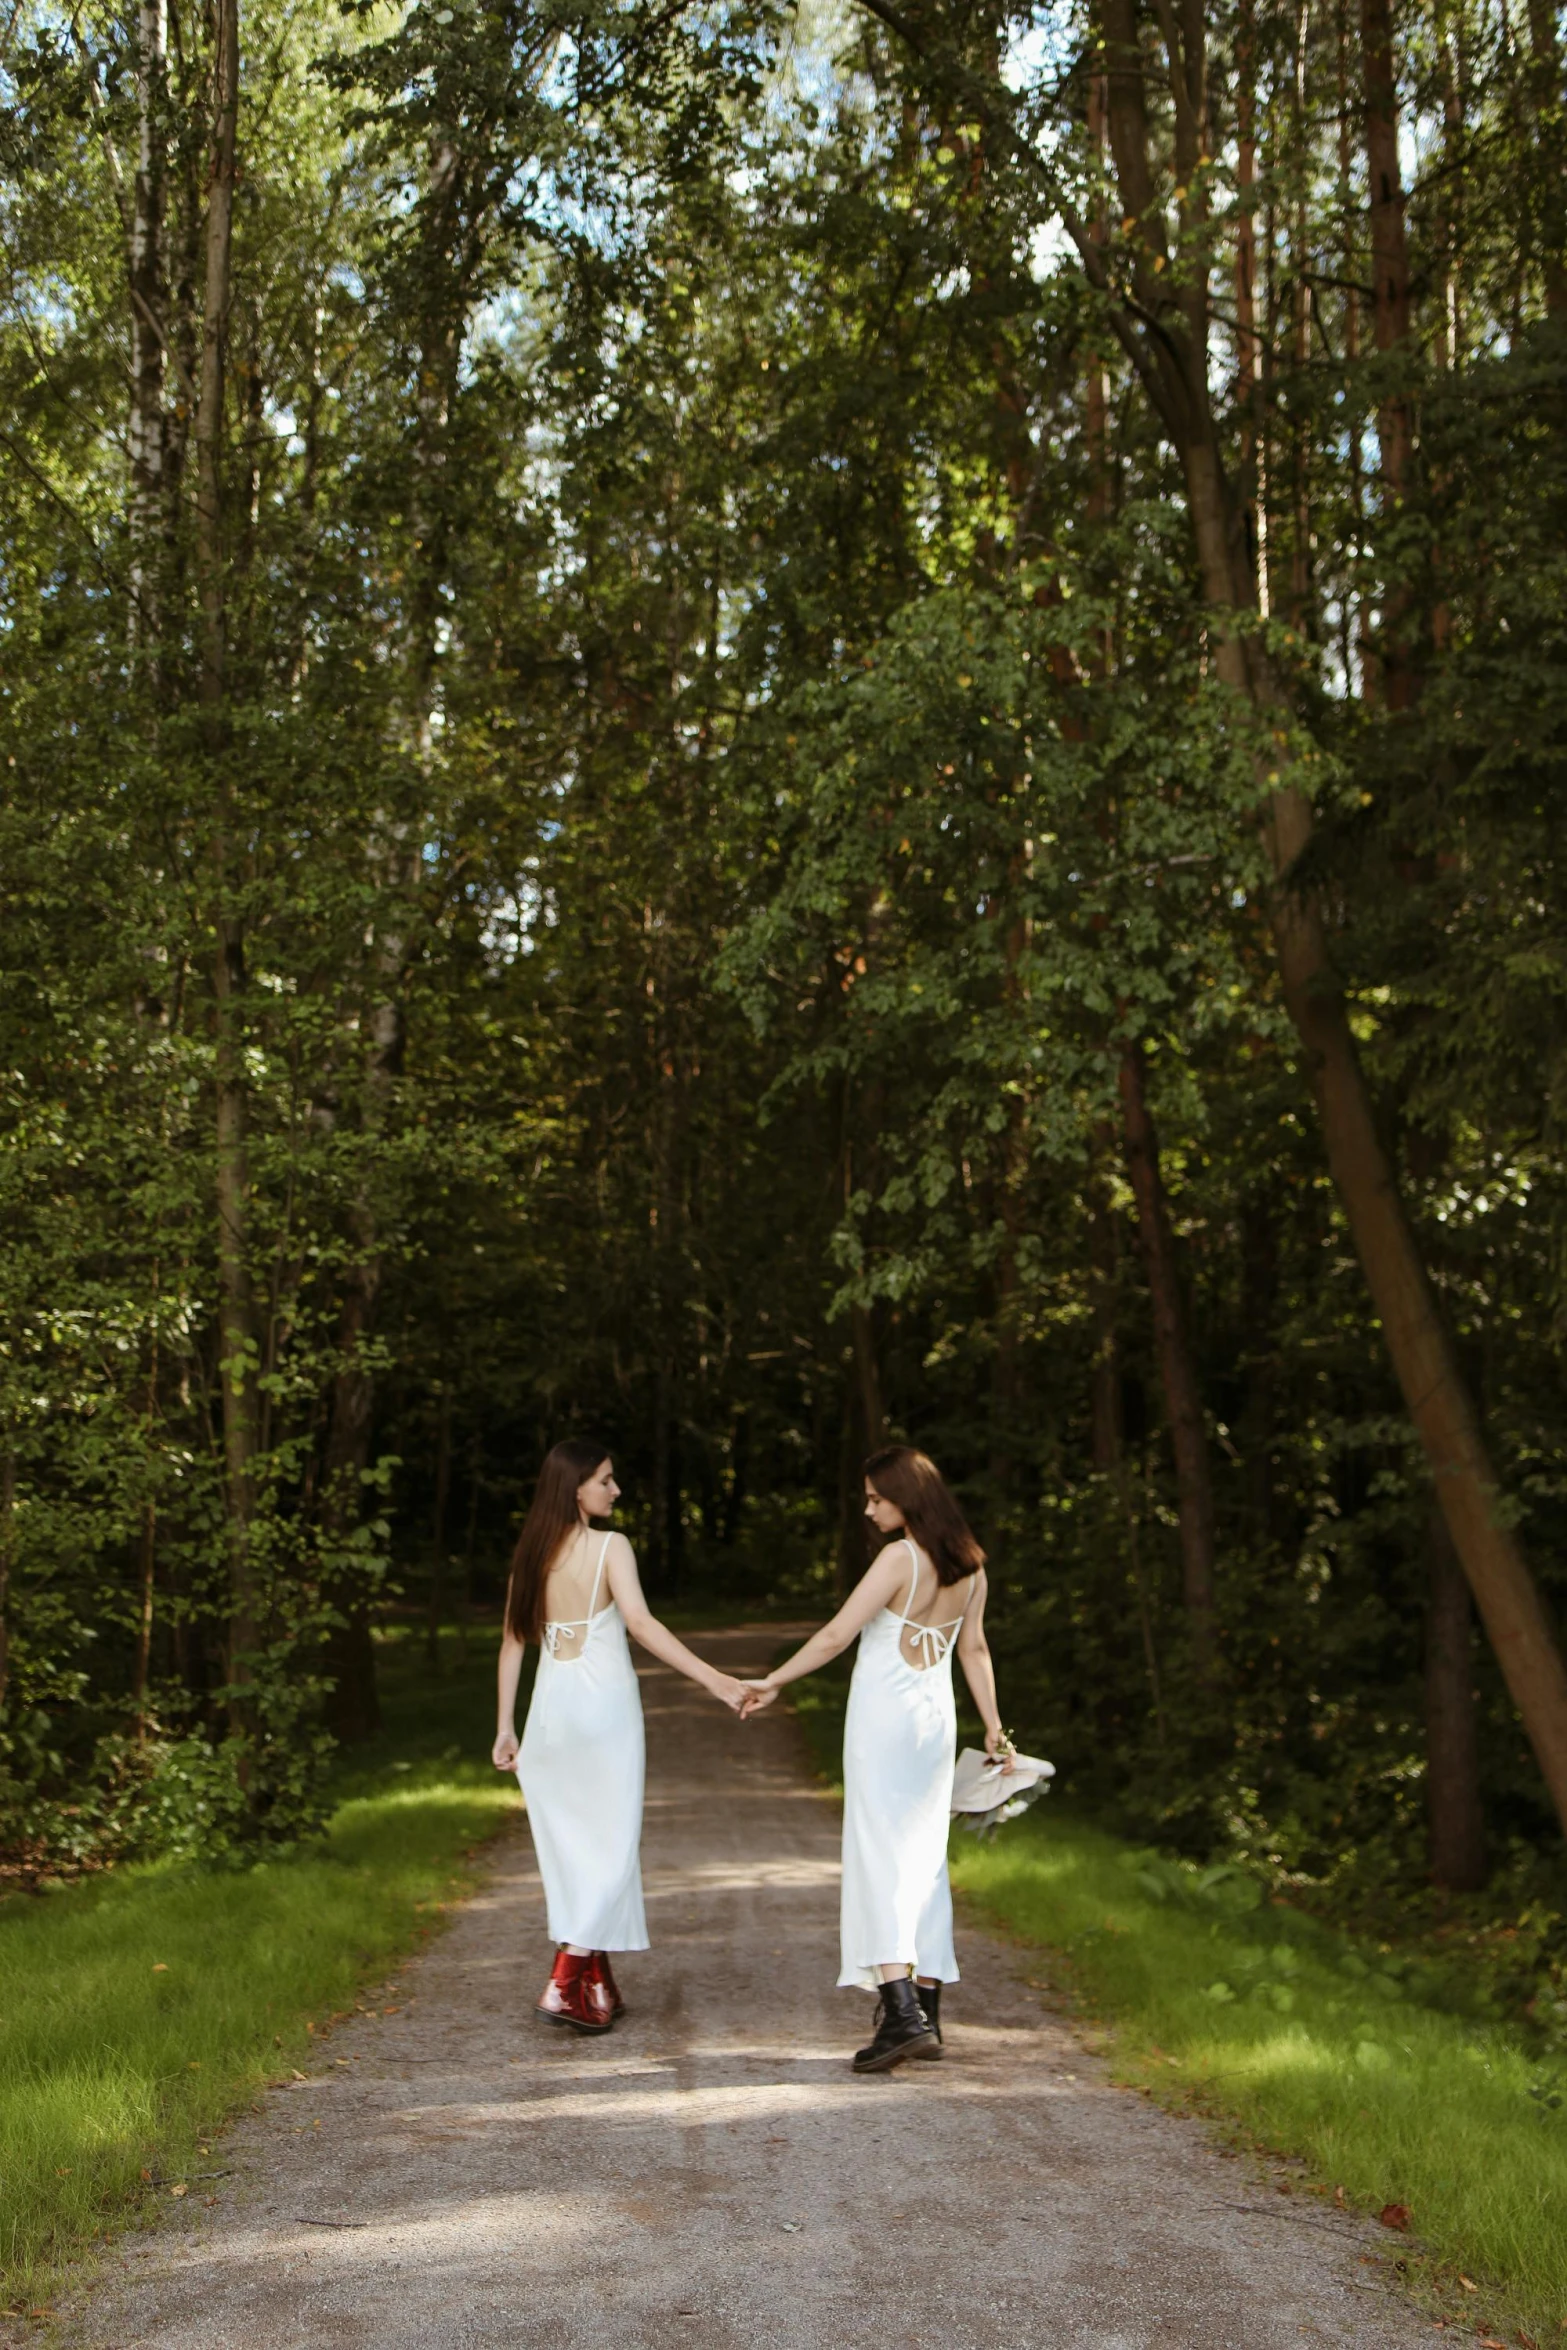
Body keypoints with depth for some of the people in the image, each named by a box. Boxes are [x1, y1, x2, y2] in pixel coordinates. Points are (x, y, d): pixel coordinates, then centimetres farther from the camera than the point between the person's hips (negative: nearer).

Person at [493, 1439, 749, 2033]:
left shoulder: (531, 1553, 8)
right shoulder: (610, 1547, -9)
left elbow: (513, 1642, 10)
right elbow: (639, 1621, -23)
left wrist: (506, 1727, 14)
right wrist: (713, 1679, -27)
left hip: (551, 1708, 6)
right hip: (604, 1705, -6)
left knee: (571, 1846, 12)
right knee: (612, 1844, 1)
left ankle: (597, 1985, 20)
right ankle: (565, 1982, -10)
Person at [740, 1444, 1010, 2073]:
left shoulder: (900, 1557, -15)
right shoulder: (968, 1565, 7)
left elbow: (836, 1635, -15)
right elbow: (974, 1649, 14)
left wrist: (772, 1681, -5)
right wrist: (994, 1729, 20)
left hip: (884, 1716, -7)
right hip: (937, 1720, 8)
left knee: (881, 1857, -9)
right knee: (925, 1859, 13)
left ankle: (901, 2013, -19)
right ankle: (925, 2008, 16)